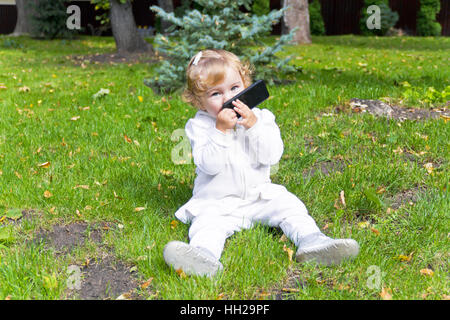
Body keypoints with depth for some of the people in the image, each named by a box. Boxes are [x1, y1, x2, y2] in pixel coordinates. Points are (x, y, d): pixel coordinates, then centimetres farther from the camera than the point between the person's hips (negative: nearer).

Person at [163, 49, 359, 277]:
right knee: (207, 223, -30)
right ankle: (204, 255, -54)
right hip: (217, 203, -3)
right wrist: (221, 130, -27)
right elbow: (209, 166, -19)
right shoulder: (200, 126, -6)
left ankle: (311, 242, -25)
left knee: (288, 205, -16)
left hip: (260, 195, 4)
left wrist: (254, 126, -21)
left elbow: (272, 156, -11)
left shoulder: (260, 117, 1)